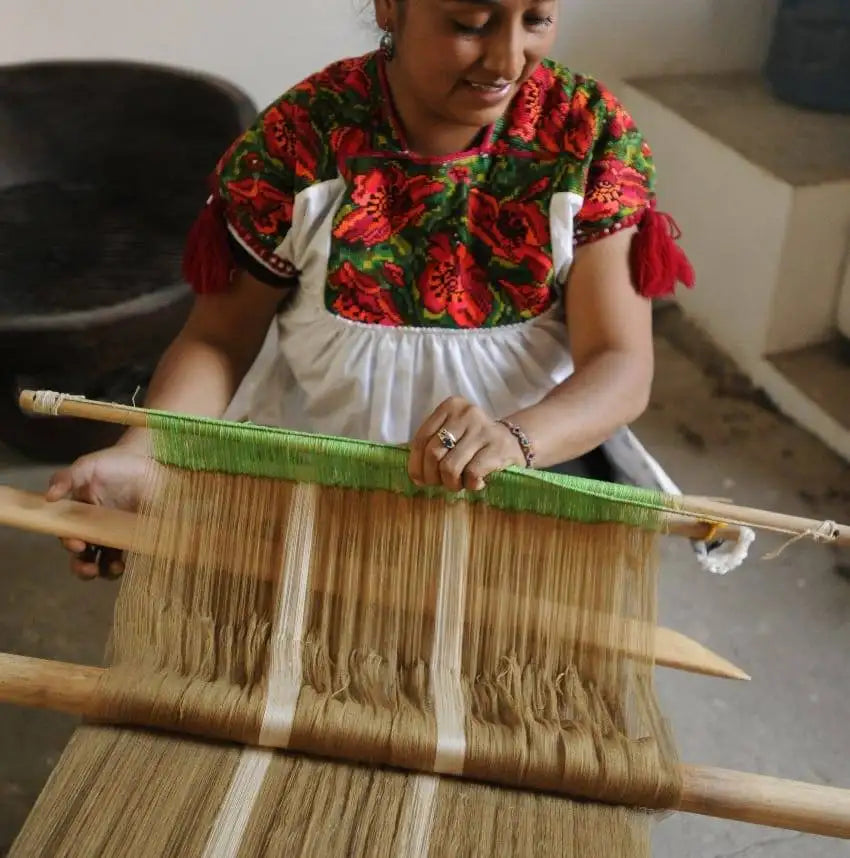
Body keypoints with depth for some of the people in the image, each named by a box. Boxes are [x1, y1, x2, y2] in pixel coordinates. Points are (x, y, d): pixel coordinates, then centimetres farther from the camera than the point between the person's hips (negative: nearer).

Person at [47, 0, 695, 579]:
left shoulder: (593, 135, -9)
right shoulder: (300, 134, -10)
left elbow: (620, 366, -15)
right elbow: (220, 338, -4)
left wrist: (515, 438, -37)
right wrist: (140, 455, -25)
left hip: (535, 456, 1)